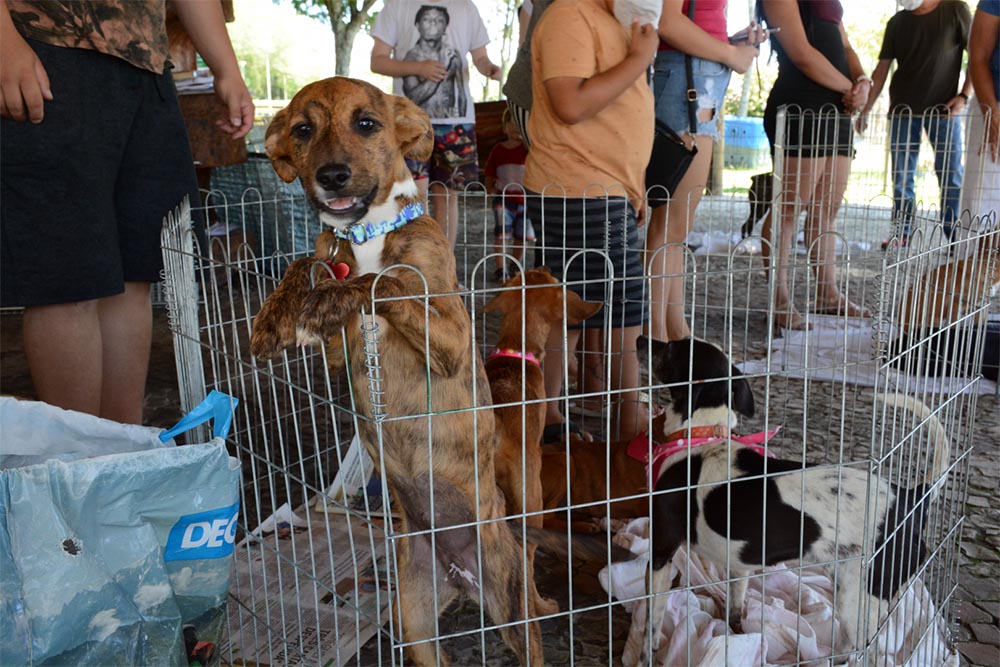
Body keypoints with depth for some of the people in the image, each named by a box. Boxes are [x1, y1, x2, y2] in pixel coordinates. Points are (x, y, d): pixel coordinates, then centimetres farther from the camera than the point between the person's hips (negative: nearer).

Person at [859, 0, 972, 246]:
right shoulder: (897, 22, 11)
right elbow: (882, 69, 11)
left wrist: (964, 95, -10)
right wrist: (865, 110, 5)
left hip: (944, 109, -3)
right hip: (902, 110, 3)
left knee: (951, 176, -3)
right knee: (901, 177, 2)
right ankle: (902, 232, 10)